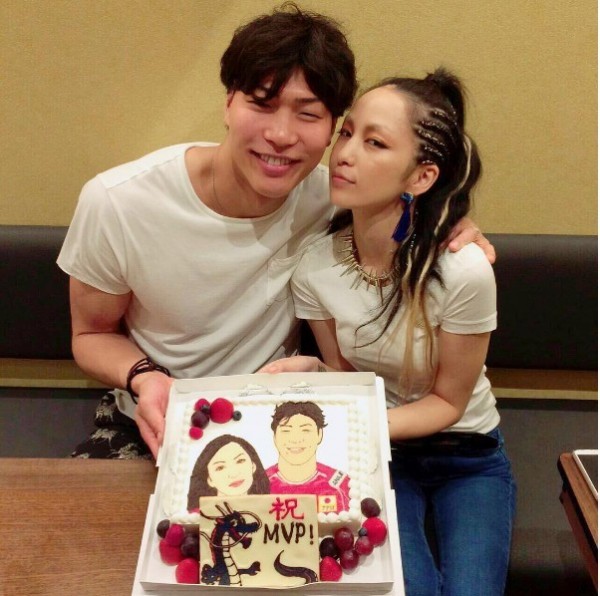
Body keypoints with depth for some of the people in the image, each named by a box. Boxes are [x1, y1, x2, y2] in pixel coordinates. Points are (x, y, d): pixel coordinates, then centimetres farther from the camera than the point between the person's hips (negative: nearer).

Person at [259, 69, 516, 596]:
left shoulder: (463, 271, -28)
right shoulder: (314, 268, -19)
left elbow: (447, 403, -12)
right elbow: (345, 374, -2)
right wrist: (311, 372, -24)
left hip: (466, 456, 0)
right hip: (378, 454, 1)